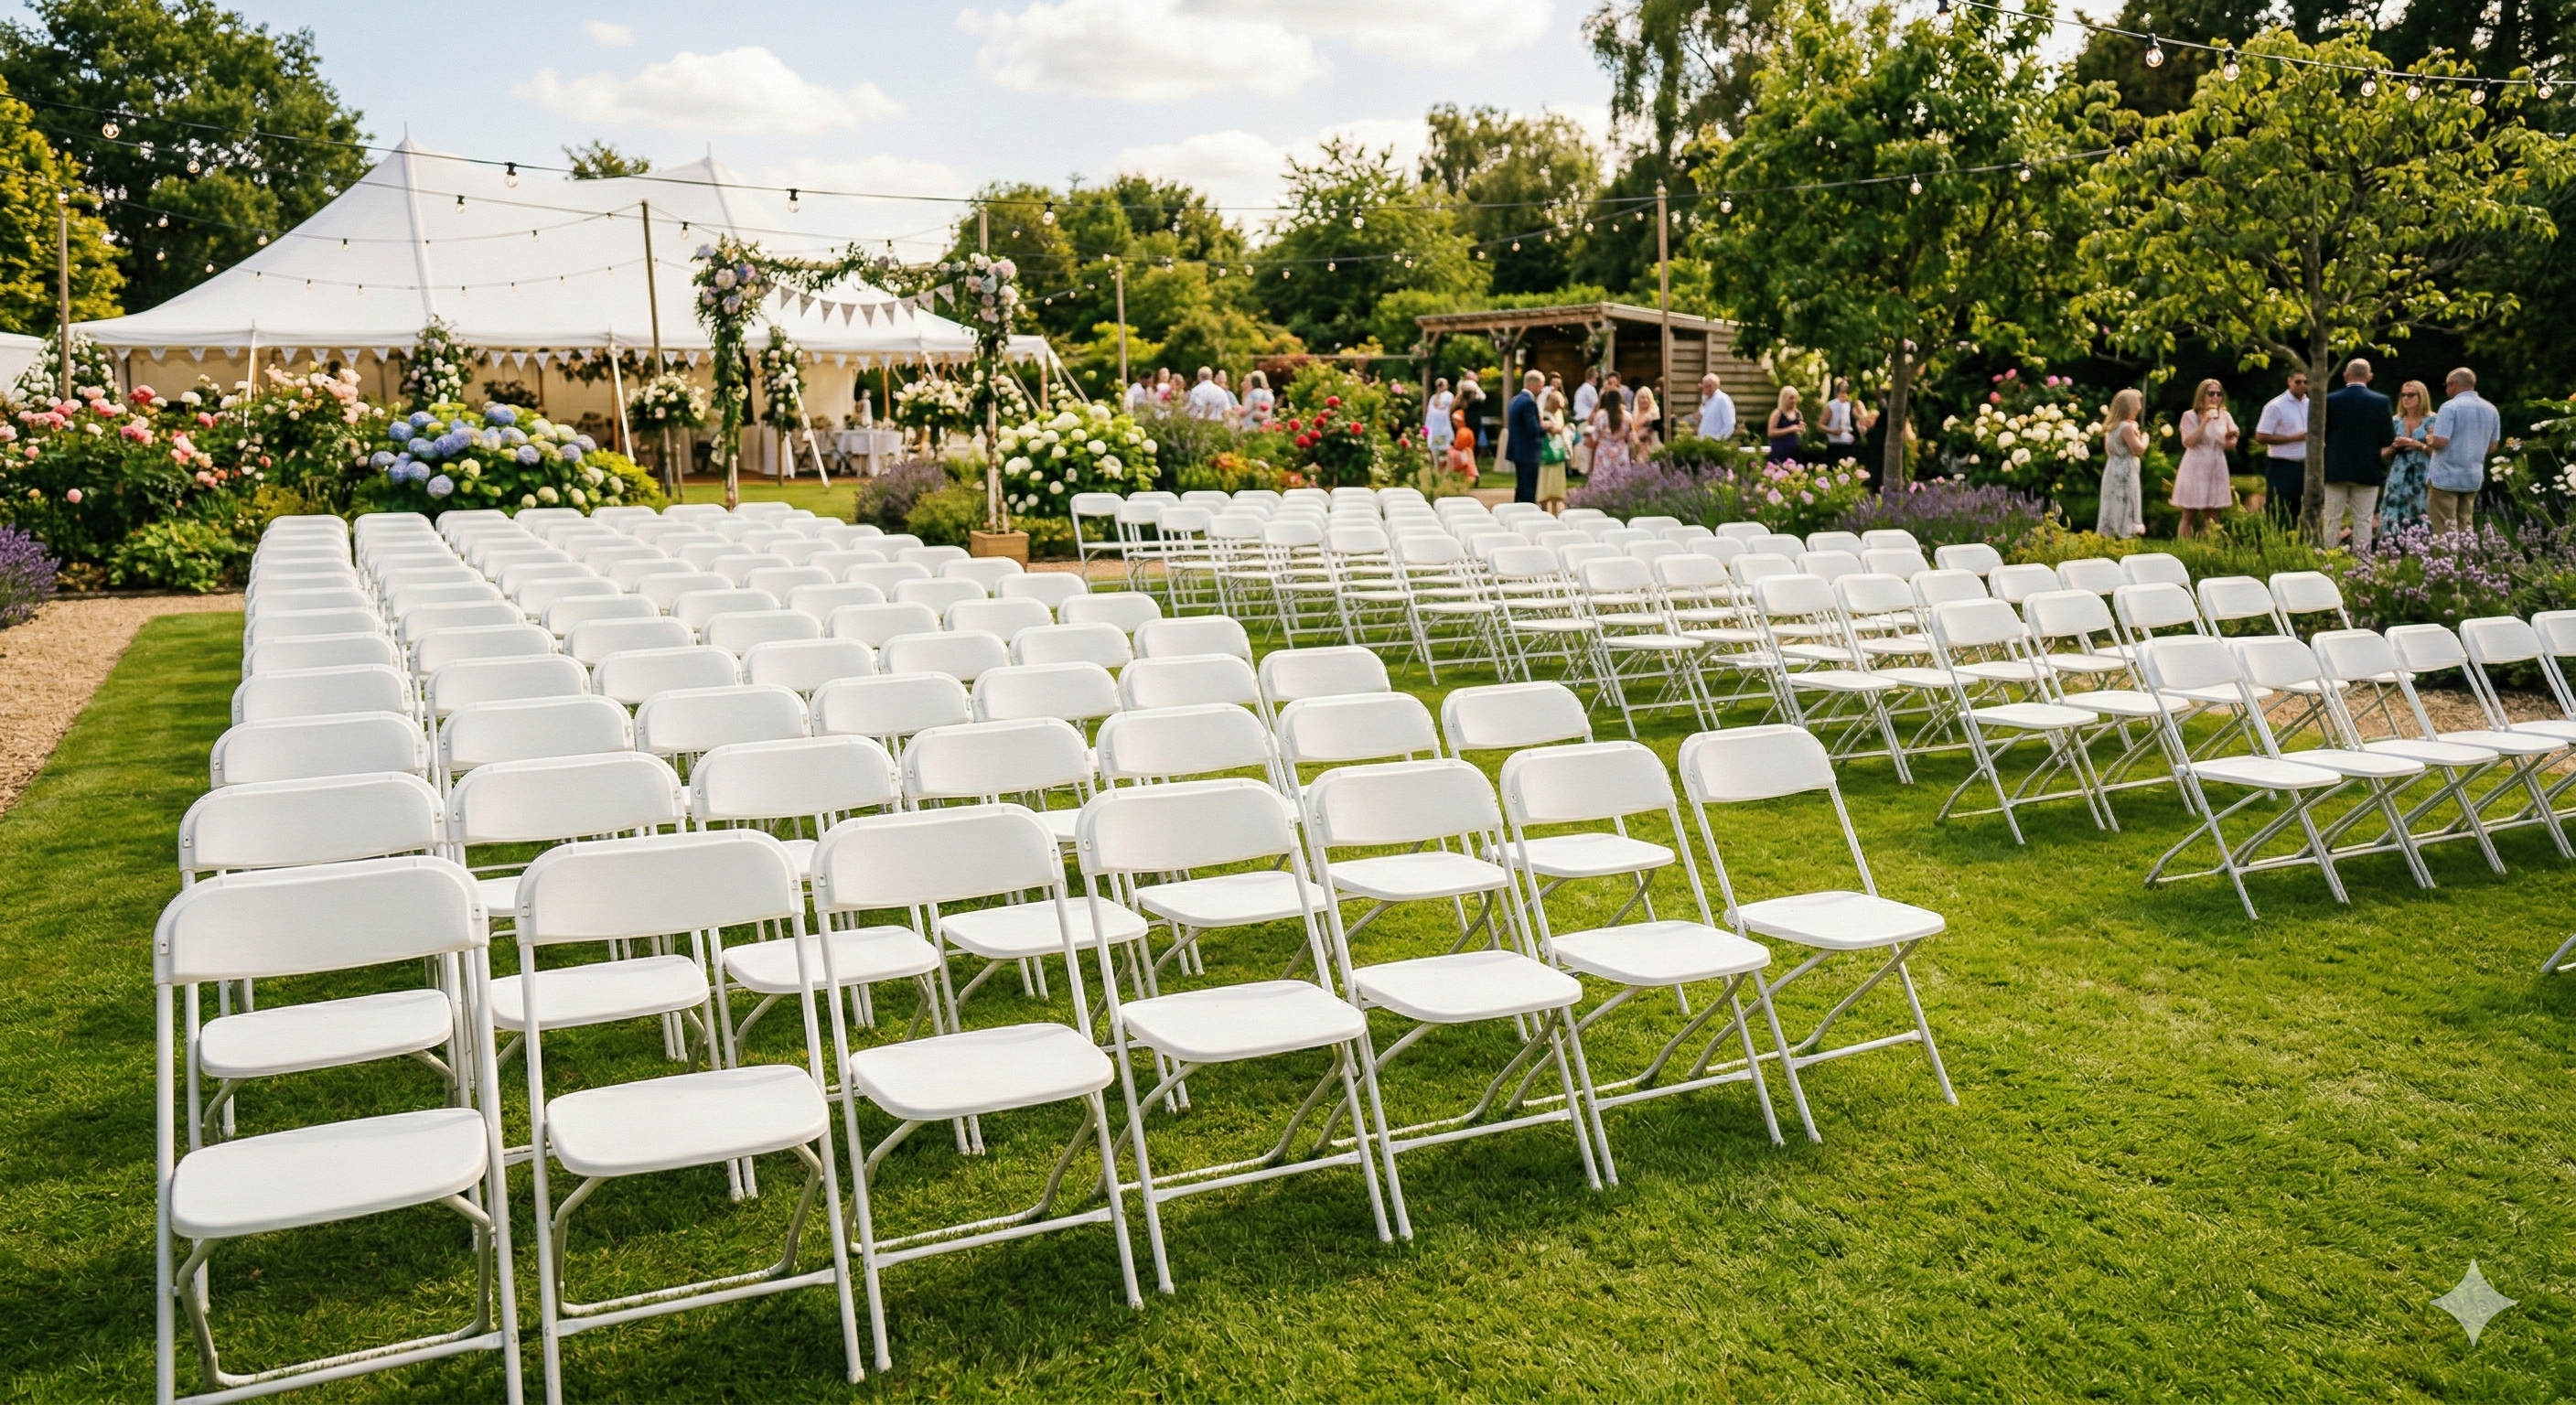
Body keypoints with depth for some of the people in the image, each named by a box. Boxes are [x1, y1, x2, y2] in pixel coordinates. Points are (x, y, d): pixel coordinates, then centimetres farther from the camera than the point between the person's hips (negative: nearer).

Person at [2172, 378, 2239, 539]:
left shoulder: (2225, 416, 8)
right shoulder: (2190, 416, -4)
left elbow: (2231, 445, 7)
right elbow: (2188, 442, -16)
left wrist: (2230, 439, -16)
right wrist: (2205, 421, -20)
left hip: (2216, 470, 4)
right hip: (2195, 469, -4)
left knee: (2212, 518, 6)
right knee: (2189, 516, -1)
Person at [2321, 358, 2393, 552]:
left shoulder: (2330, 400, -7)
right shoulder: (2381, 401, -6)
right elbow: (2388, 439, -5)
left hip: (2336, 469, 0)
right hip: (2367, 470, 0)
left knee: (2332, 520, 6)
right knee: (2363, 521, 5)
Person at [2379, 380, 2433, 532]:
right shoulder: (2395, 422, 12)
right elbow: (2384, 454, 14)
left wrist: (2415, 444, -13)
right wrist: (2394, 447, -6)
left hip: (2423, 480, -3)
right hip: (2398, 480, 3)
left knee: (2420, 523, -9)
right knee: (2393, 522, -5)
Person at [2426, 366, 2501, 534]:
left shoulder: (2450, 407, -14)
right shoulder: (2491, 410, 9)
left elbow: (2440, 442, -20)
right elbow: (2491, 447, 13)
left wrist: (2429, 440, 1)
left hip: (2446, 478, -7)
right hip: (2473, 478, 7)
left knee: (2446, 530, -4)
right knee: (2465, 528, 13)